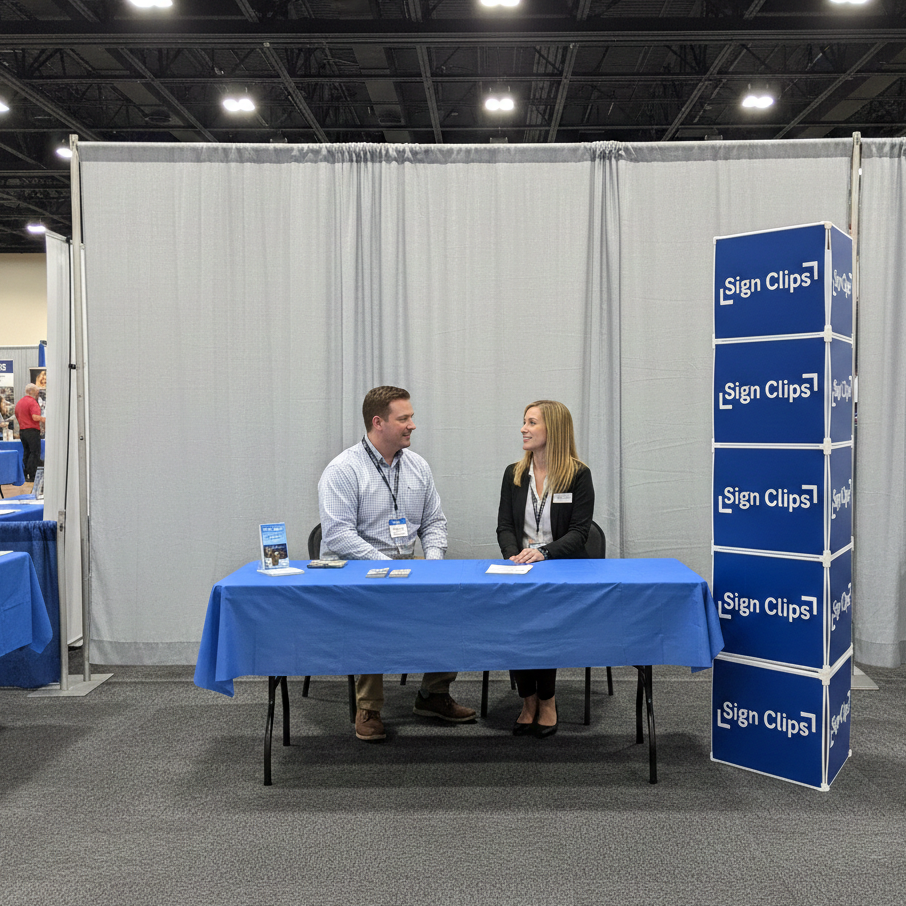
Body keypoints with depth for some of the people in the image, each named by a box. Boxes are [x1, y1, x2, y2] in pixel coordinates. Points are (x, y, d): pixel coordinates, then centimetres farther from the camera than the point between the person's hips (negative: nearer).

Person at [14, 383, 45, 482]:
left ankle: (25, 475, 14)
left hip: (22, 430, 8)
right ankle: (31, 476, -9)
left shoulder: (19, 402, 15)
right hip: (32, 430, -8)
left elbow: (17, 417, 23)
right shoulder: (32, 402, -12)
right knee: (35, 453, -6)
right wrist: (43, 419, -6)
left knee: (26, 452, 14)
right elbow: (35, 417, -23)